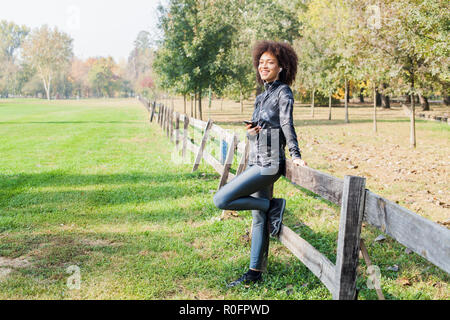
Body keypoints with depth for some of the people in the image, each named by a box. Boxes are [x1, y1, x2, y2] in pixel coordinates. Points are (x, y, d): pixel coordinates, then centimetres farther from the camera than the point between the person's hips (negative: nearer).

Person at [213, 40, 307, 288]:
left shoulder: (283, 92, -6)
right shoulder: (263, 95, 17)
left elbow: (287, 124, -16)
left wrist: (295, 155, -23)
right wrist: (249, 132, -2)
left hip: (269, 163, -9)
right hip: (258, 162, 9)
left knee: (221, 200, -15)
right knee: (259, 218, 11)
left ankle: (273, 206, -1)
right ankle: (255, 272, 18)